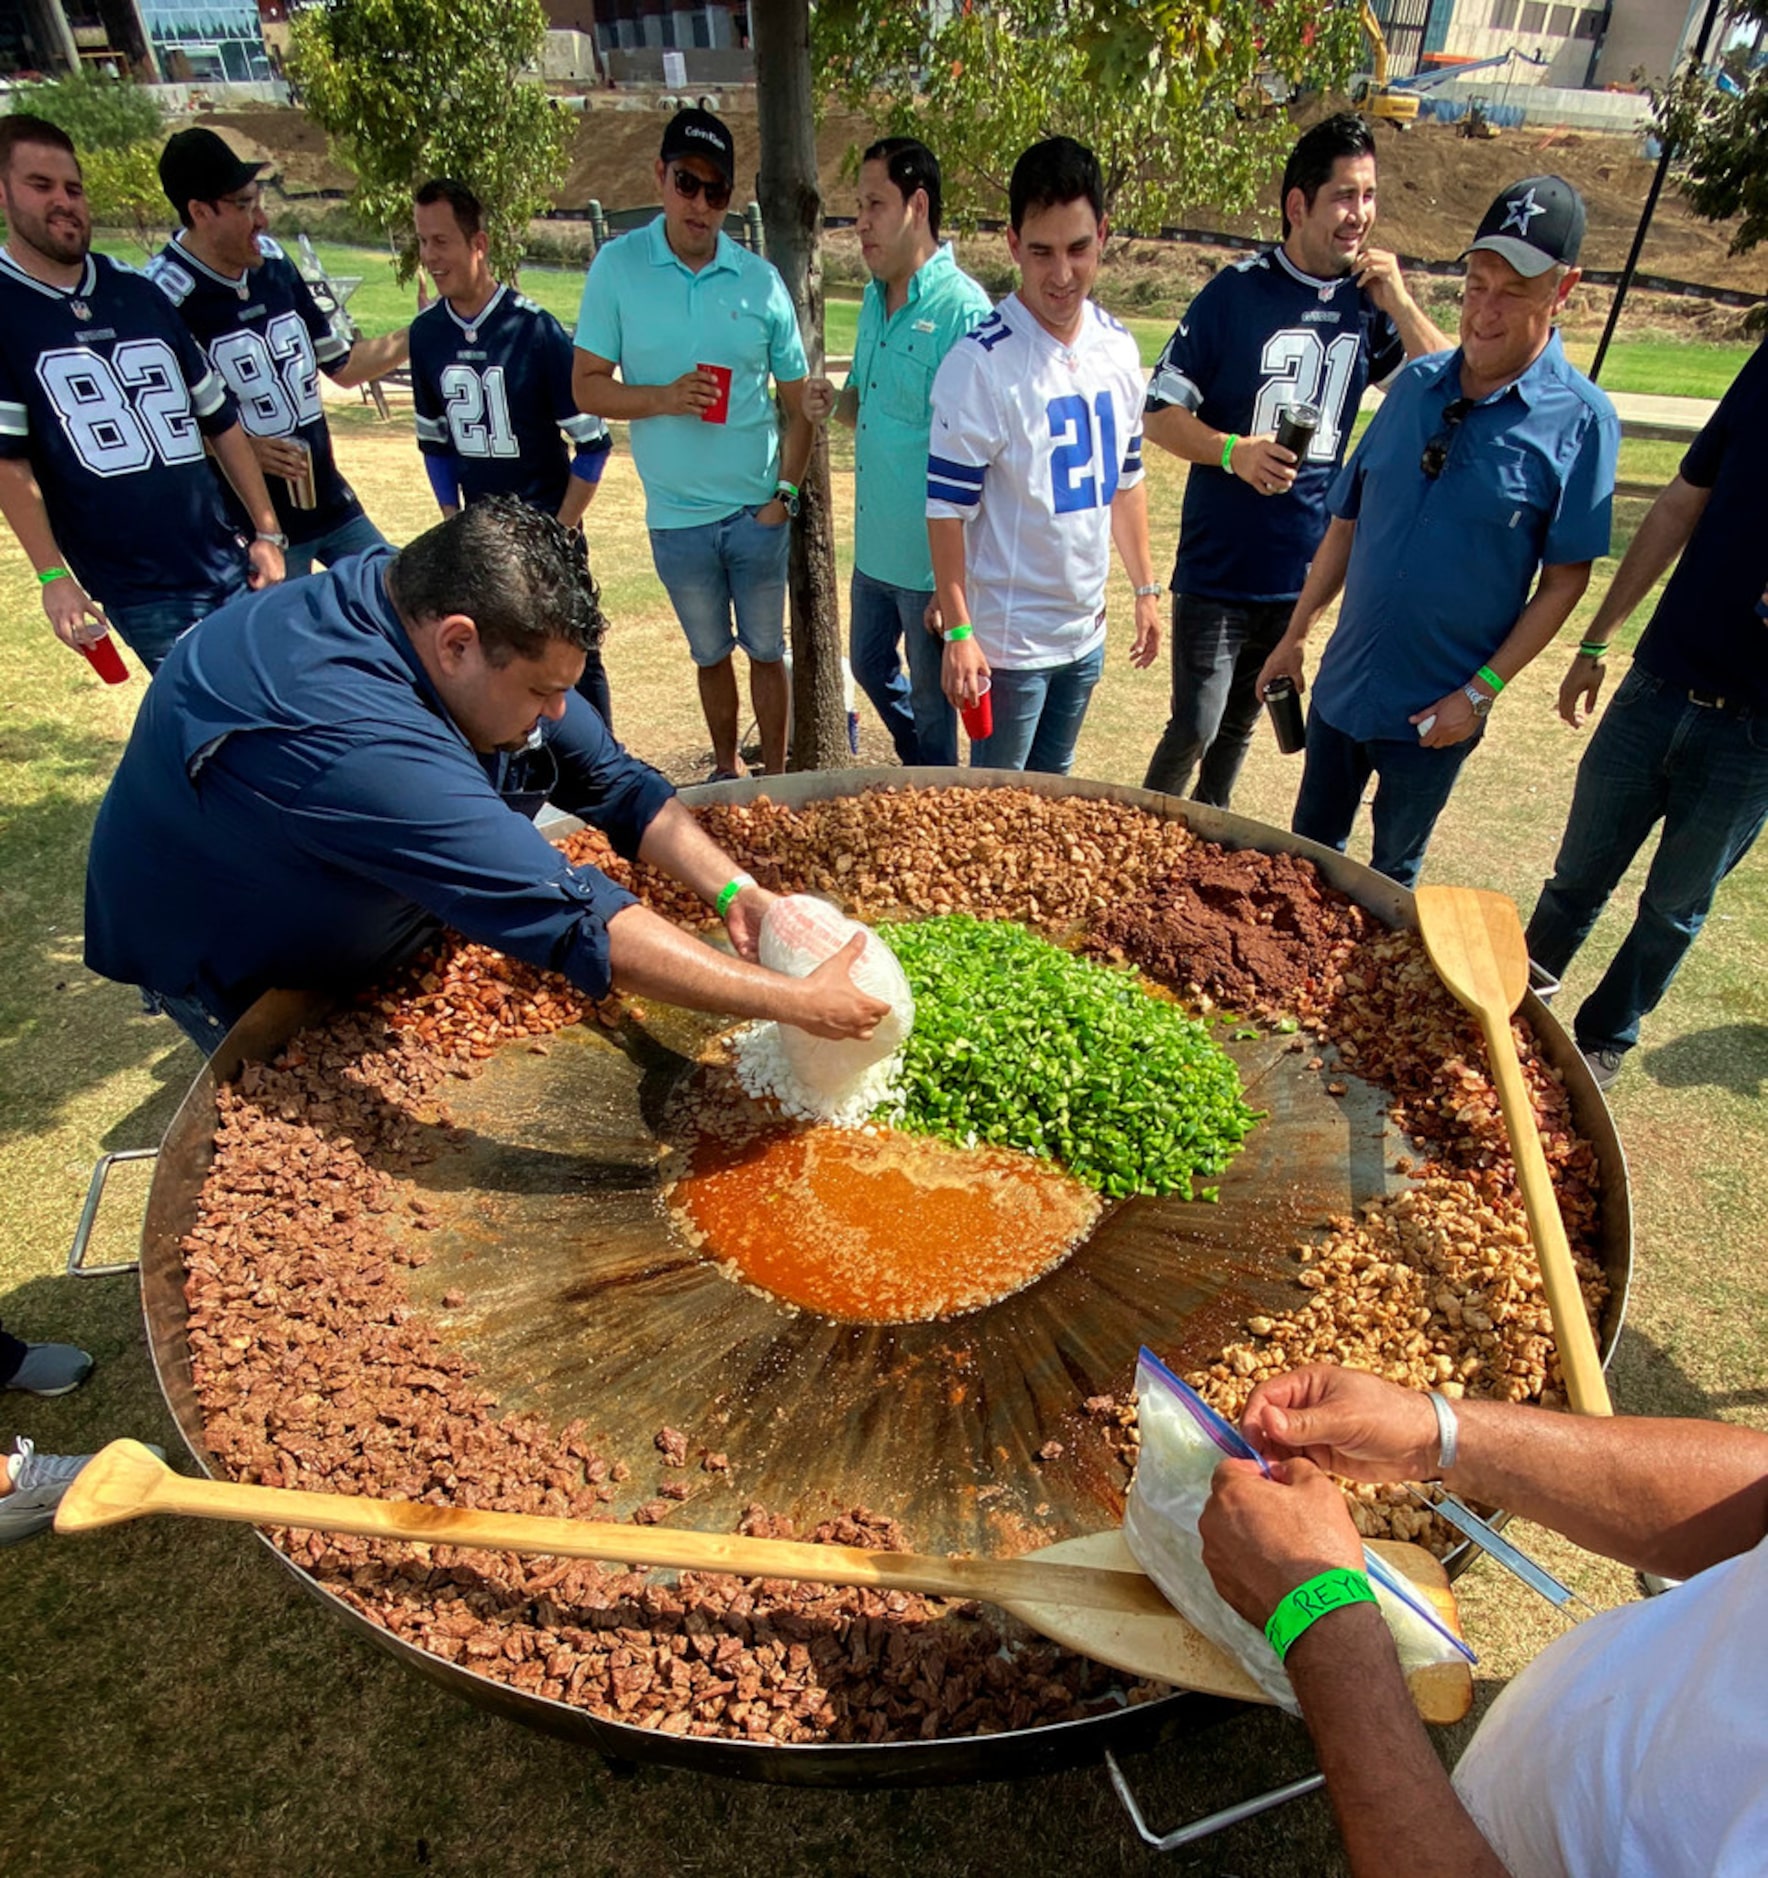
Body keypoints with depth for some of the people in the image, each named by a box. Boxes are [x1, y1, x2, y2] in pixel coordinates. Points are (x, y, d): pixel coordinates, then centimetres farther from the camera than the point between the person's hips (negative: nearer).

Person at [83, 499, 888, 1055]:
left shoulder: (444, 611, -19)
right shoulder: (351, 739, -45)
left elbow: (611, 780, -12)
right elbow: (571, 921, -48)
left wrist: (733, 891, -27)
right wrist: (796, 1003, -44)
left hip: (370, 918, 7)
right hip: (240, 974, -6)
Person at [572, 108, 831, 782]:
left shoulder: (761, 282, 1)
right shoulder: (617, 267, -2)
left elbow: (798, 400, 5)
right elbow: (587, 388, -3)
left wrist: (785, 492, -6)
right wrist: (663, 398, -19)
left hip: (758, 511, 0)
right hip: (677, 517, 0)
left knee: (766, 650, 9)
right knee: (710, 655, 15)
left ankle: (775, 777, 24)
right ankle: (726, 771, 33)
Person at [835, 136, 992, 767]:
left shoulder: (960, 308, -18)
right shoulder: (876, 296, 9)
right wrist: (836, 403, -4)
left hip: (929, 555, -9)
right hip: (874, 544, 9)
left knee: (930, 697, 8)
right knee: (870, 666, 24)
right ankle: (916, 774, 46)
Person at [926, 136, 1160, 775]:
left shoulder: (1119, 349, 4)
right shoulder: (981, 362, -15)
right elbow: (948, 507, -15)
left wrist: (1146, 589, 14)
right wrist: (958, 633, -17)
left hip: (1087, 630, 6)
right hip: (1008, 638, -6)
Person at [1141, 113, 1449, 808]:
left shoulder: (1367, 302, 5)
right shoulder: (1239, 291, -7)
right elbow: (1159, 411, -8)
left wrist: (1398, 303, -7)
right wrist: (1233, 450, -25)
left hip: (1302, 568, 5)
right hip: (1218, 563, -5)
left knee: (1241, 723, 17)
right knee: (1194, 727, -6)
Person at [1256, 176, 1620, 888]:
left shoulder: (1580, 421, -9)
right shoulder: (1415, 384, 2)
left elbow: (1565, 580, -8)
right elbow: (1347, 523, 8)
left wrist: (1481, 691, -14)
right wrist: (1294, 635, 7)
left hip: (1436, 708, -3)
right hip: (1342, 684, 4)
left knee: (1391, 874, 15)